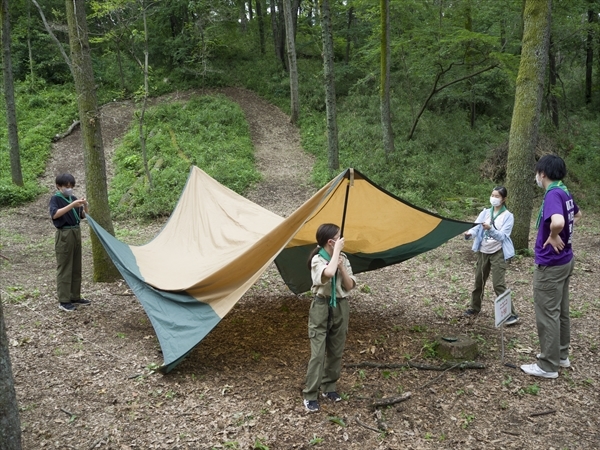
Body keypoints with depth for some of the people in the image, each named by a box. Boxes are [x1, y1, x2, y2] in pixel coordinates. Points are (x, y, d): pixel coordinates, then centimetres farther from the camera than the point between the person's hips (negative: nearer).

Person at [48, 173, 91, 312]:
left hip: (76, 233, 7)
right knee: (64, 268, -3)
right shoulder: (55, 199, -7)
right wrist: (72, 205, -32)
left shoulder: (73, 198, 11)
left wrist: (85, 206, -9)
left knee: (76, 267, 12)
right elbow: (55, 214, -25)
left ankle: (75, 297, 22)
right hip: (64, 235, -7)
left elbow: (83, 216, 11)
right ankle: (64, 301, 3)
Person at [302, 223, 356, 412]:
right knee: (317, 353, -5)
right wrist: (337, 251, -27)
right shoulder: (317, 260, -15)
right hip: (322, 307, -6)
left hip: (340, 307, 6)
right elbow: (328, 273, -38)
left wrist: (342, 267, -14)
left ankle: (329, 387, 28)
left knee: (336, 351, 12)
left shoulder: (343, 258, 3)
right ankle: (310, 395, 4)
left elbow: (350, 286, 0)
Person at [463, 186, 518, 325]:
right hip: (483, 252, 5)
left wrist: (490, 229, -36)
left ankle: (511, 314, -1)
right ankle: (475, 307, 33)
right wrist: (469, 233, -29)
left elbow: (502, 236, -18)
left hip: (498, 253, -5)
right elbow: (476, 227, -6)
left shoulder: (508, 216, -8)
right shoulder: (485, 212, 6)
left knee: (498, 284, -11)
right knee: (479, 281, 15)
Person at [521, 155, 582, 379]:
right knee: (561, 311, 19)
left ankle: (548, 365, 10)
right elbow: (577, 215, 29)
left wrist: (553, 237, -22)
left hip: (550, 265, -10)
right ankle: (561, 355, 33)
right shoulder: (565, 192, 8)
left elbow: (558, 222, -42)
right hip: (564, 260, 10)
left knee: (547, 314, 0)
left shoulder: (553, 194, -22)